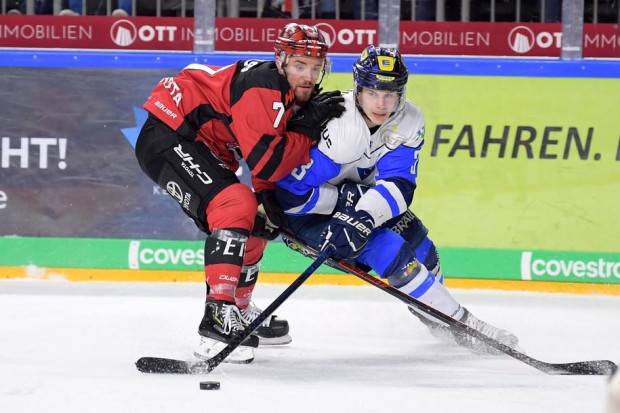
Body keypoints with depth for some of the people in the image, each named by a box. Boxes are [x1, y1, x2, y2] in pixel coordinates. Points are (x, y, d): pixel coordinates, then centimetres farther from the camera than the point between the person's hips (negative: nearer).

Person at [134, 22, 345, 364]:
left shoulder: (295, 98, 8)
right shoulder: (261, 87, -23)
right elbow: (266, 164, -27)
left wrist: (268, 196, -9)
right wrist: (308, 126, -19)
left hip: (201, 149, 11)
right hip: (168, 136, -11)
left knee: (256, 223, 19)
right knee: (236, 207, -27)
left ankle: (239, 310, 38)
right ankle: (217, 320, -30)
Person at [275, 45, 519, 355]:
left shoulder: (408, 121, -14)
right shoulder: (339, 129, -34)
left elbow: (399, 185, -21)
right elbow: (288, 192, -32)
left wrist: (365, 217, -38)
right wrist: (347, 198, -29)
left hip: (354, 192, 7)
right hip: (308, 211, -7)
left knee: (414, 237, 4)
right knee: (389, 249, -19)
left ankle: (433, 317, 29)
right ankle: (455, 321, -9)